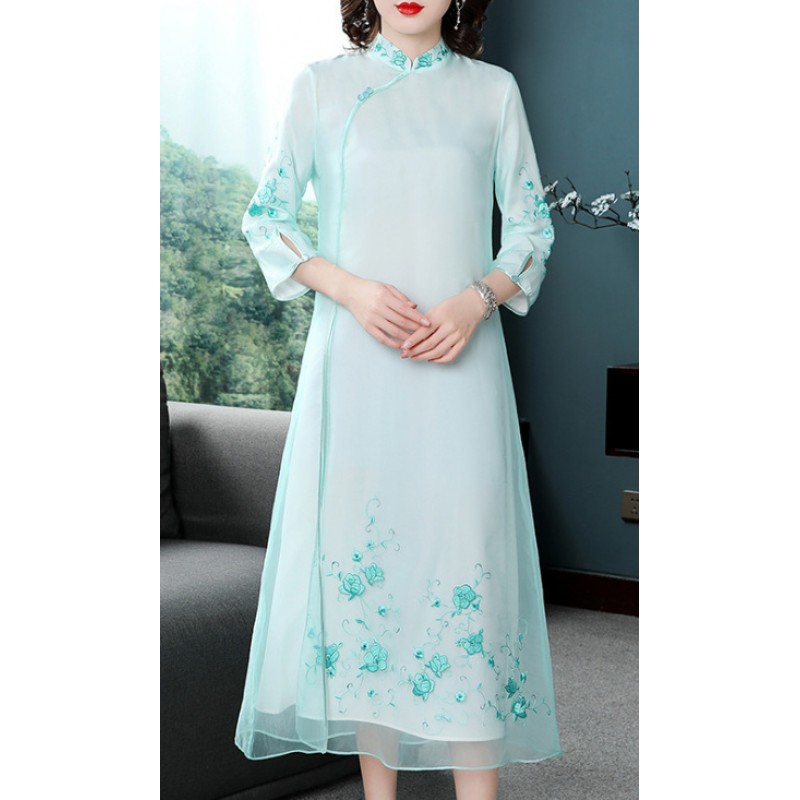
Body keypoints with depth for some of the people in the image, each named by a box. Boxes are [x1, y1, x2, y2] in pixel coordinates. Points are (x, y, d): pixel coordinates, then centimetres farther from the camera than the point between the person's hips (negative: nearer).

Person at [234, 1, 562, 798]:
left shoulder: (492, 90, 8)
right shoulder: (321, 85, 7)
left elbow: (532, 225, 10)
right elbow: (266, 217, 7)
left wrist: (477, 300, -8)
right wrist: (349, 287, -10)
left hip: (460, 361, 0)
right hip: (354, 357, 0)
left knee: (466, 545, -3)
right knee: (358, 544, 1)